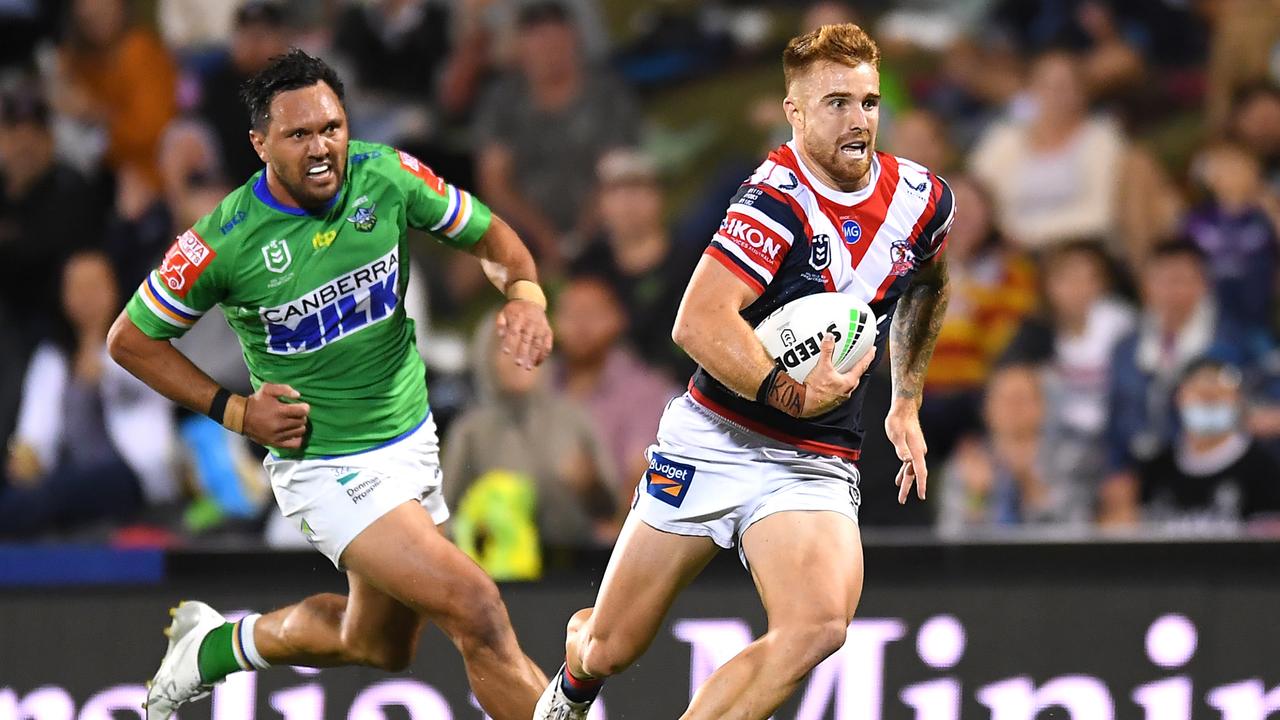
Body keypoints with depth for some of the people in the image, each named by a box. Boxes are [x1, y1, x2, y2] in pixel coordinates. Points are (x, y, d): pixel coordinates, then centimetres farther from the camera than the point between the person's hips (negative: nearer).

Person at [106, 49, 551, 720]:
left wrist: (525, 294, -16)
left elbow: (489, 235, 5)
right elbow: (130, 339, -5)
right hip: (326, 467, -6)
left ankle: (214, 645, 43)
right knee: (476, 612, -21)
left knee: (378, 644, 22)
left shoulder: (387, 176, -9)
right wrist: (234, 410, -12)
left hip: (411, 438, 6)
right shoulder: (224, 241, -19)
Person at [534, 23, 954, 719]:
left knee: (819, 625, -28)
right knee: (611, 650, 6)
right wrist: (789, 395, -37)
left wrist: (906, 404, 22)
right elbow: (698, 322, -28)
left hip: (816, 465, 3)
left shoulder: (923, 199, 1)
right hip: (714, 440, -3)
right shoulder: (779, 198, -17)